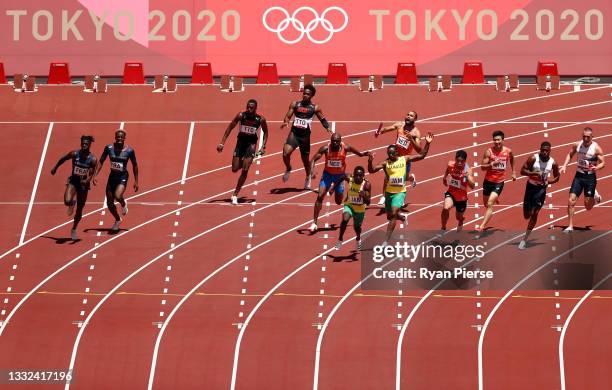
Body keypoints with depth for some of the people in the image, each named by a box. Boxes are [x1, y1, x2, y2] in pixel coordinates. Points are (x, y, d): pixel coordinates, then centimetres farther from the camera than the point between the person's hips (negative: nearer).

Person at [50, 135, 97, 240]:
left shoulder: (92, 159, -15)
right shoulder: (74, 154, -12)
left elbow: (91, 174, -19)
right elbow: (63, 159, 7)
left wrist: (86, 180, -39)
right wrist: (55, 168, 18)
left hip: (84, 183, 0)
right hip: (73, 180, 0)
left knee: (79, 209, 9)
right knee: (67, 201, -27)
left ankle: (74, 230, 32)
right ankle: (71, 204, 13)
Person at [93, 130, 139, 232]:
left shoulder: (129, 150, -12)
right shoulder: (109, 148, -8)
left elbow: (135, 165, 0)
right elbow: (101, 162, 1)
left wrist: (136, 181, 1)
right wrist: (95, 175, -7)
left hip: (123, 176, -3)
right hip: (112, 176, 3)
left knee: (117, 196, -29)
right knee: (109, 203, 6)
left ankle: (123, 204, 10)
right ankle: (117, 220, 34)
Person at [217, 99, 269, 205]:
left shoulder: (261, 119, -16)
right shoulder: (241, 115, -17)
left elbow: (265, 132, 2)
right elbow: (230, 128, -8)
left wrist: (263, 146, -7)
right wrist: (222, 143, -12)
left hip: (251, 143, -2)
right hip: (241, 141, 2)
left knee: (245, 170, -11)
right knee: (235, 169, 4)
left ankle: (235, 194, -1)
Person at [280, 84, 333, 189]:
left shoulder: (315, 108, 1)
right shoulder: (295, 104, 3)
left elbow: (322, 119, 10)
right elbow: (288, 116, 4)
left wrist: (328, 128, -7)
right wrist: (286, 122, -18)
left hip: (305, 135, 0)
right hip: (294, 133, 0)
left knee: (305, 159, 12)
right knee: (286, 153, -23)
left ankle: (308, 176, 40)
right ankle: (288, 169, 8)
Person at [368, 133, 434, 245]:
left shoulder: (405, 159, -3)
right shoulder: (385, 163, -6)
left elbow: (421, 156, 0)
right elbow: (371, 170, -13)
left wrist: (427, 144, -11)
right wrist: (370, 162, -33)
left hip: (400, 192, -3)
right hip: (389, 192, 3)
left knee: (393, 214, -19)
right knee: (390, 216, 16)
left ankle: (386, 241, -18)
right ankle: (403, 216, 54)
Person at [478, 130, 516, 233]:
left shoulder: (508, 151, -6)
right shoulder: (489, 152, -12)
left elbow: (512, 159, 18)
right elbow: (482, 167, -13)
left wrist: (513, 172, 19)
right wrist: (492, 164, -30)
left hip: (499, 182, -2)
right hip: (488, 181, 2)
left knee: (490, 204, -16)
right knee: (486, 204, 19)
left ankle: (482, 226, -17)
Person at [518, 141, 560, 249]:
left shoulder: (553, 163, -7)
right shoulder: (533, 159, -13)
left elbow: (557, 177, 8)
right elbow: (522, 171, -13)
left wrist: (549, 181, -10)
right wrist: (534, 173, -28)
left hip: (541, 188, 0)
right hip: (531, 186, 0)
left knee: (534, 214, -9)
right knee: (527, 215, 3)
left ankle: (525, 239, -2)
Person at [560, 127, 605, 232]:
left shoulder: (596, 148, -12)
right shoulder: (577, 145, -1)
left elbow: (603, 163, -9)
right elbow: (570, 154, 17)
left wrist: (596, 168, -30)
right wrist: (564, 166, 4)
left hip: (590, 177, -3)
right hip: (579, 176, 3)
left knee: (588, 206, 2)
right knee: (571, 201, -8)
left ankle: (595, 195, 37)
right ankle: (570, 226, 1)